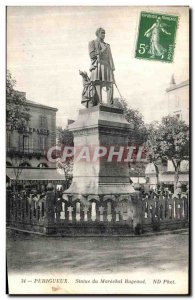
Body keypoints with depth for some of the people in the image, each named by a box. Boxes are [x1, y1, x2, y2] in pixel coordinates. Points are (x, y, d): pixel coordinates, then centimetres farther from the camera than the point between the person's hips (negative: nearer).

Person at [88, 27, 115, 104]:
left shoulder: (107, 45, 26)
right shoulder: (92, 43, 13)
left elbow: (110, 58, 18)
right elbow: (92, 55, -2)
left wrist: (112, 69, 8)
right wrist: (101, 51, -1)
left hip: (106, 67, 5)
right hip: (97, 67, -5)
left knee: (110, 87, -9)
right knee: (98, 87, -16)